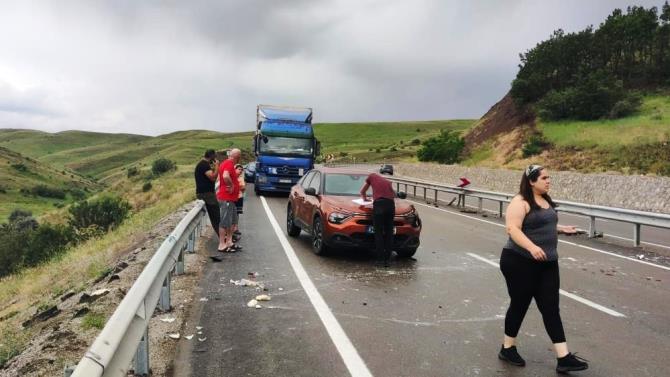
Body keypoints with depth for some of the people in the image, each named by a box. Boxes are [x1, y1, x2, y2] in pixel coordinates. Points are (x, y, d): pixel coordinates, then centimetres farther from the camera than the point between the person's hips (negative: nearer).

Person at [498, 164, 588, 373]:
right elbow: (513, 228, -26)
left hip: (547, 263, 8)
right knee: (519, 305, 5)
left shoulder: (545, 200, 12)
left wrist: (561, 229, 20)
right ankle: (507, 348, 24)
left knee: (551, 308, 5)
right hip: (520, 262, -8)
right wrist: (532, 247, -37)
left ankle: (564, 358, 6)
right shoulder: (520, 202, -16)